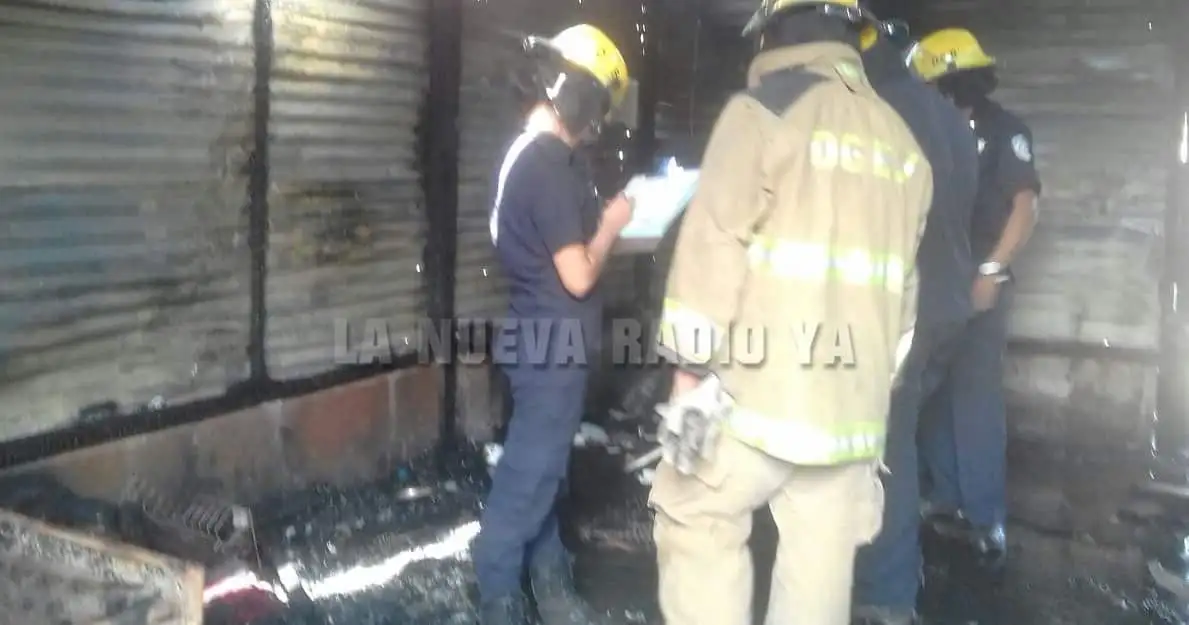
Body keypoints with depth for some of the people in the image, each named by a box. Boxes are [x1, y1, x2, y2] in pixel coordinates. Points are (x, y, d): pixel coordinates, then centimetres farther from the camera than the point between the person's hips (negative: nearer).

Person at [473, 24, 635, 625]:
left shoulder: (523, 154, 9)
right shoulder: (552, 165, -22)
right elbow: (578, 276, -22)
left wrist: (600, 222, 8)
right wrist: (611, 224, -7)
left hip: (539, 339, 10)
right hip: (554, 345, -10)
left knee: (539, 468, 17)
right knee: (529, 476, 2)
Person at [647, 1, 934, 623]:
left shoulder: (765, 109, -6)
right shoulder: (901, 143, 14)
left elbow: (713, 244, -11)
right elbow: (903, 281, 17)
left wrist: (690, 363, -5)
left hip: (758, 388, -6)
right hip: (852, 401, 6)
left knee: (699, 519, 10)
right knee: (821, 556, 11)